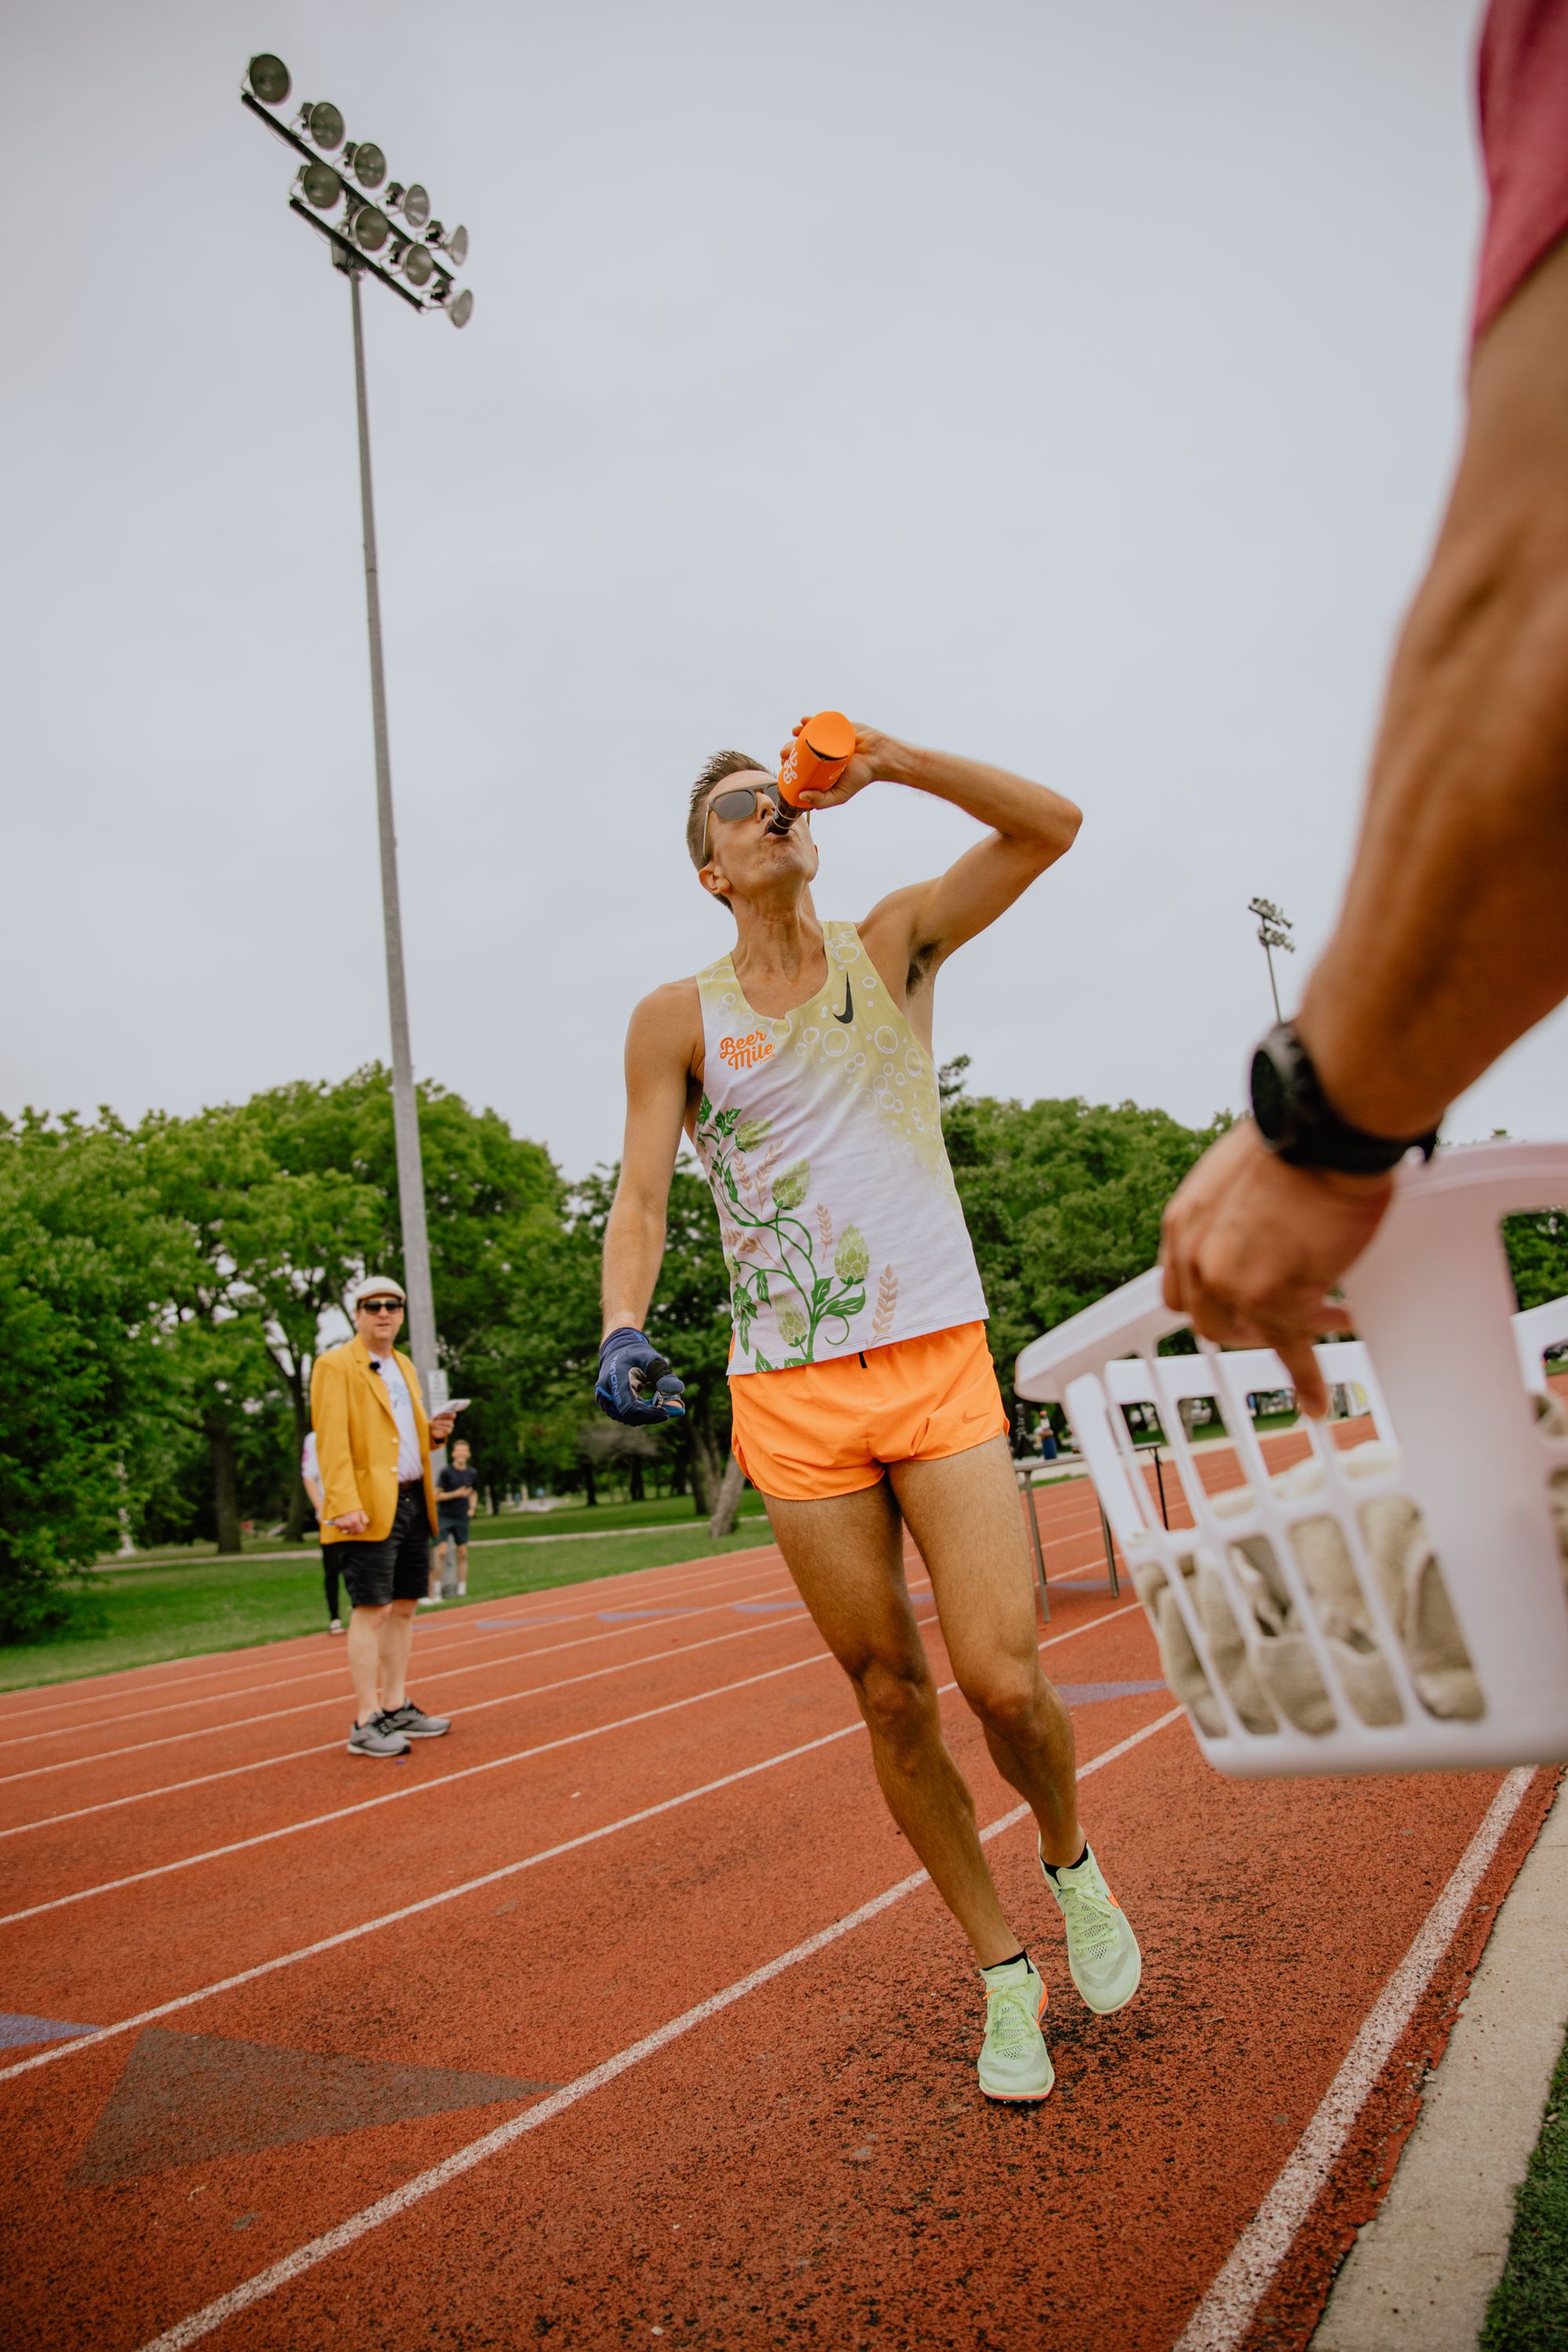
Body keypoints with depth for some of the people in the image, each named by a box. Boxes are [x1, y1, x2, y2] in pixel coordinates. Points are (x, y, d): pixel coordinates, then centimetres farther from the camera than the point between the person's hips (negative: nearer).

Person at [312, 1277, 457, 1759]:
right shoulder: (334, 1366, -5)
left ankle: (396, 1709, 20)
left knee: (404, 1608, 11)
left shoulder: (404, 1366, 20)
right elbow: (332, 1442, -13)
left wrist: (435, 1432, 6)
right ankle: (366, 1723, -3)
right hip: (370, 1508, -8)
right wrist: (345, 1504, -23)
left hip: (414, 1504, 8)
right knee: (371, 1610, -7)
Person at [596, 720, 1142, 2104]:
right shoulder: (678, 1019, 4)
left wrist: (892, 763, -11)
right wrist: (625, 1329, -19)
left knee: (1003, 1680, -8)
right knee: (893, 1699, 5)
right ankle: (1005, 1973, 26)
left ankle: (1072, 1865, 27)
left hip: (940, 1366, 0)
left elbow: (1053, 825, 0)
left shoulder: (895, 942, 7)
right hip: (793, 1403, 0)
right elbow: (641, 1198, 0)